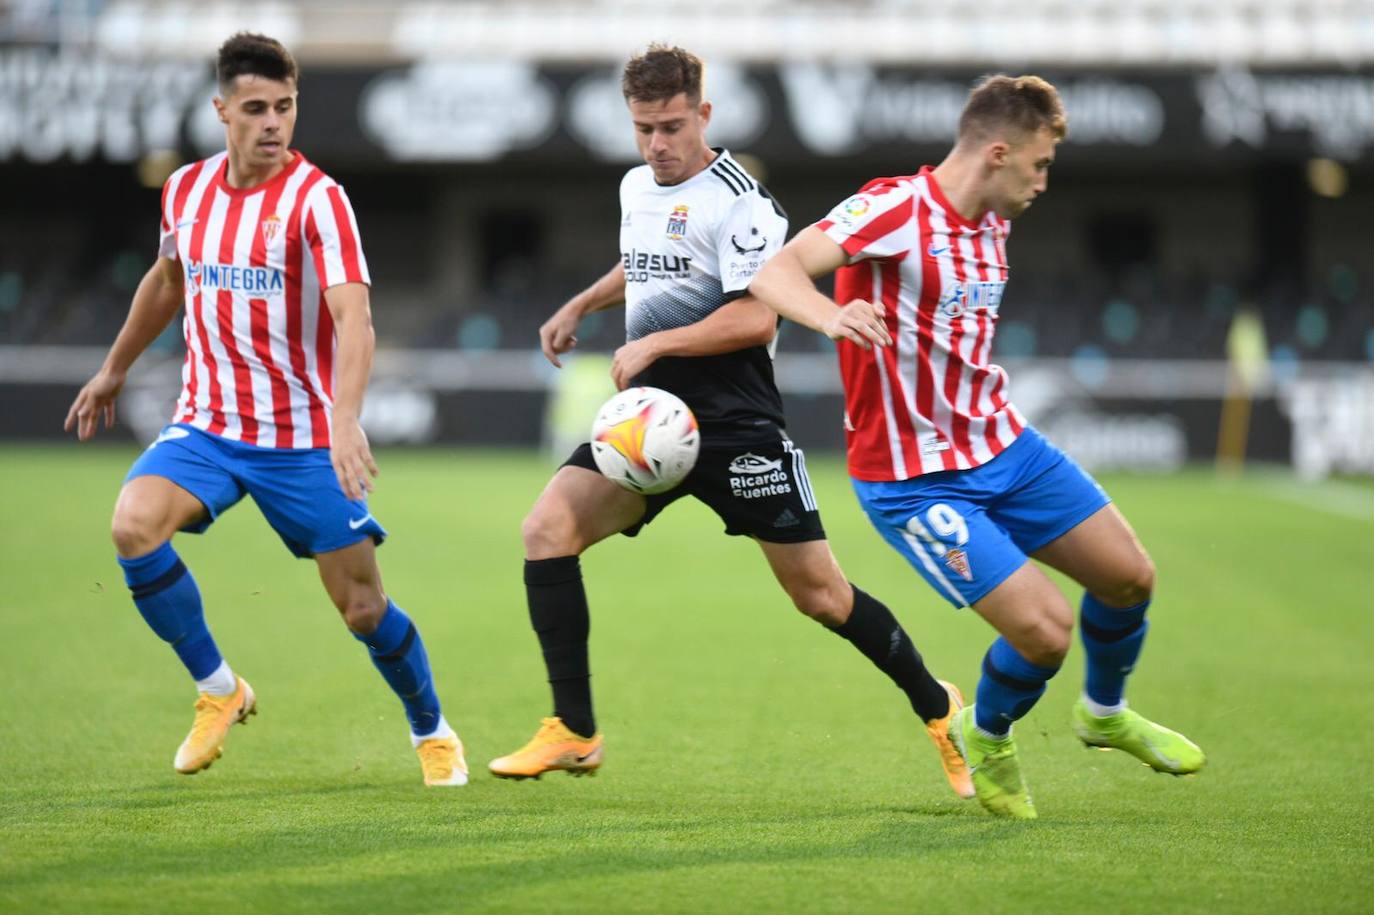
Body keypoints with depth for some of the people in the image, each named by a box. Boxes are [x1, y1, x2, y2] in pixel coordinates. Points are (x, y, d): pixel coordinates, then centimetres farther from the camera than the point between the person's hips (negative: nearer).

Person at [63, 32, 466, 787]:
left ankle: (431, 731, 28)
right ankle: (218, 690, -5)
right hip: (205, 423, 4)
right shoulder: (185, 190, 3)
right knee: (134, 523, -25)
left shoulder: (317, 199, -14)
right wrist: (113, 371, 32)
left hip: (302, 436, -4)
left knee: (363, 608, -1)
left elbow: (352, 316, -25)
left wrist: (346, 419, -40)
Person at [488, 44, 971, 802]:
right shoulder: (636, 187, 12)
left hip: (734, 423, -7)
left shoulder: (738, 202, -13)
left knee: (819, 593, -4)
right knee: (547, 528, -14)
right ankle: (575, 733, -9)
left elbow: (755, 317, -21)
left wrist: (654, 344, -21)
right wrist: (579, 307, 31)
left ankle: (939, 710, 19)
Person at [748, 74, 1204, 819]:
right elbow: (774, 274, -32)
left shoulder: (992, 222, 7)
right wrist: (831, 316, -52)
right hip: (914, 479, -8)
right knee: (1046, 629, -16)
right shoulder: (894, 209, -20)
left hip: (1002, 445, 8)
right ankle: (987, 735, 17)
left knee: (1128, 575, 8)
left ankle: (1104, 713, 38)